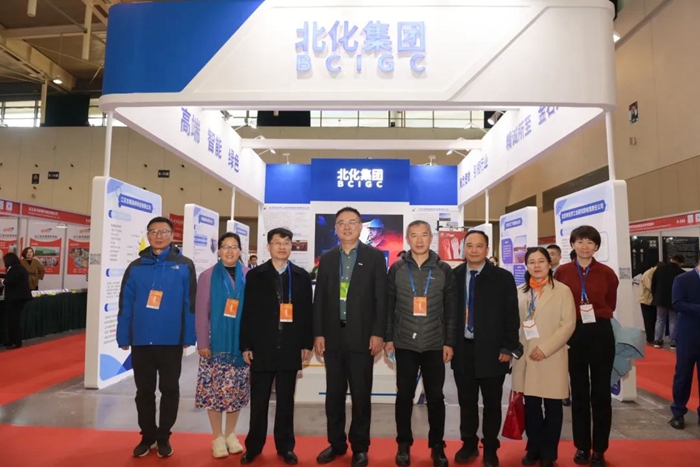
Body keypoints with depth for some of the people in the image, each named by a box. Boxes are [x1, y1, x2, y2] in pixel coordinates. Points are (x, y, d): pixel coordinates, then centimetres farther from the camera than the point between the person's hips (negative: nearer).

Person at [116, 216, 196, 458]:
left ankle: (163, 437, 28)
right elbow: (125, 304, 4)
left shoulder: (185, 266, -2)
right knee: (144, 391, 14)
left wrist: (189, 337, -7)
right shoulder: (135, 267, 4)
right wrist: (123, 337, 1)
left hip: (171, 341, -2)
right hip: (141, 340, 2)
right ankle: (147, 436, 31)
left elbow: (190, 303, -4)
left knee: (169, 390, 10)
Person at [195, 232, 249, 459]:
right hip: (216, 343, -1)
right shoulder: (207, 276, -1)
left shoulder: (249, 277, 2)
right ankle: (217, 437, 20)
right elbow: (201, 312, -2)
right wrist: (202, 342, -6)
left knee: (237, 391, 9)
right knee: (214, 390, 3)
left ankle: (231, 434, 27)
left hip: (240, 343, 2)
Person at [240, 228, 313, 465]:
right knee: (258, 401, 9)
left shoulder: (302, 276, 6)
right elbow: (248, 312, 1)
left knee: (286, 401, 11)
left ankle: (285, 446, 24)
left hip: (290, 349, 1)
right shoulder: (255, 275, 3)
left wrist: (307, 344, 1)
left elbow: (307, 312, 5)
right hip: (262, 348, 0)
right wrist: (246, 345, -3)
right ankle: (253, 446, 25)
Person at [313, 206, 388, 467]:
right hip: (332, 337, 3)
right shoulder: (327, 259, 8)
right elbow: (319, 299, 6)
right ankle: (336, 443, 29)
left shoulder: (375, 257, -1)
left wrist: (378, 333, -10)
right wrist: (318, 333, 0)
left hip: (362, 337, -3)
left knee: (361, 395, 7)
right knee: (334, 394, 12)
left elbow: (381, 298, -4)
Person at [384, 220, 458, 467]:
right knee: (404, 395, 9)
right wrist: (388, 338, -1)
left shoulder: (443, 270, 1)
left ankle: (437, 446, 24)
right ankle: (404, 444, 25)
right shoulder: (396, 269, 1)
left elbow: (451, 309, 2)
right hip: (405, 344, 0)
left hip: (435, 345, 0)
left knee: (435, 396, 7)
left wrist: (449, 342, -2)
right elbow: (389, 306, 3)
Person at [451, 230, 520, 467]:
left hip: (492, 350, -1)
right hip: (462, 349, 2)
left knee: (492, 403, 12)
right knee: (466, 401, 13)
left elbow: (511, 316, -3)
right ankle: (469, 444, 32)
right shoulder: (453, 276, 2)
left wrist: (508, 348, -7)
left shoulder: (503, 278, -3)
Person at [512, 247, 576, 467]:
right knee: (530, 406, 9)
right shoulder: (521, 292, 9)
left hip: (551, 359, -3)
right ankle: (534, 449, 26)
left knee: (552, 407, 7)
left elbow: (568, 324, -8)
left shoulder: (563, 290, -3)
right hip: (526, 359, 3)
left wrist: (545, 348, -15)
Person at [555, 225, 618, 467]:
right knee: (579, 392, 11)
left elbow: (610, 304, 11)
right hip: (573, 334, 1)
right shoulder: (562, 272, -2)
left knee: (601, 392, 7)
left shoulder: (607, 273, -2)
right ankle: (582, 447, 24)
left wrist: (596, 316, 0)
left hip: (601, 333, 0)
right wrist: (573, 318, 0)